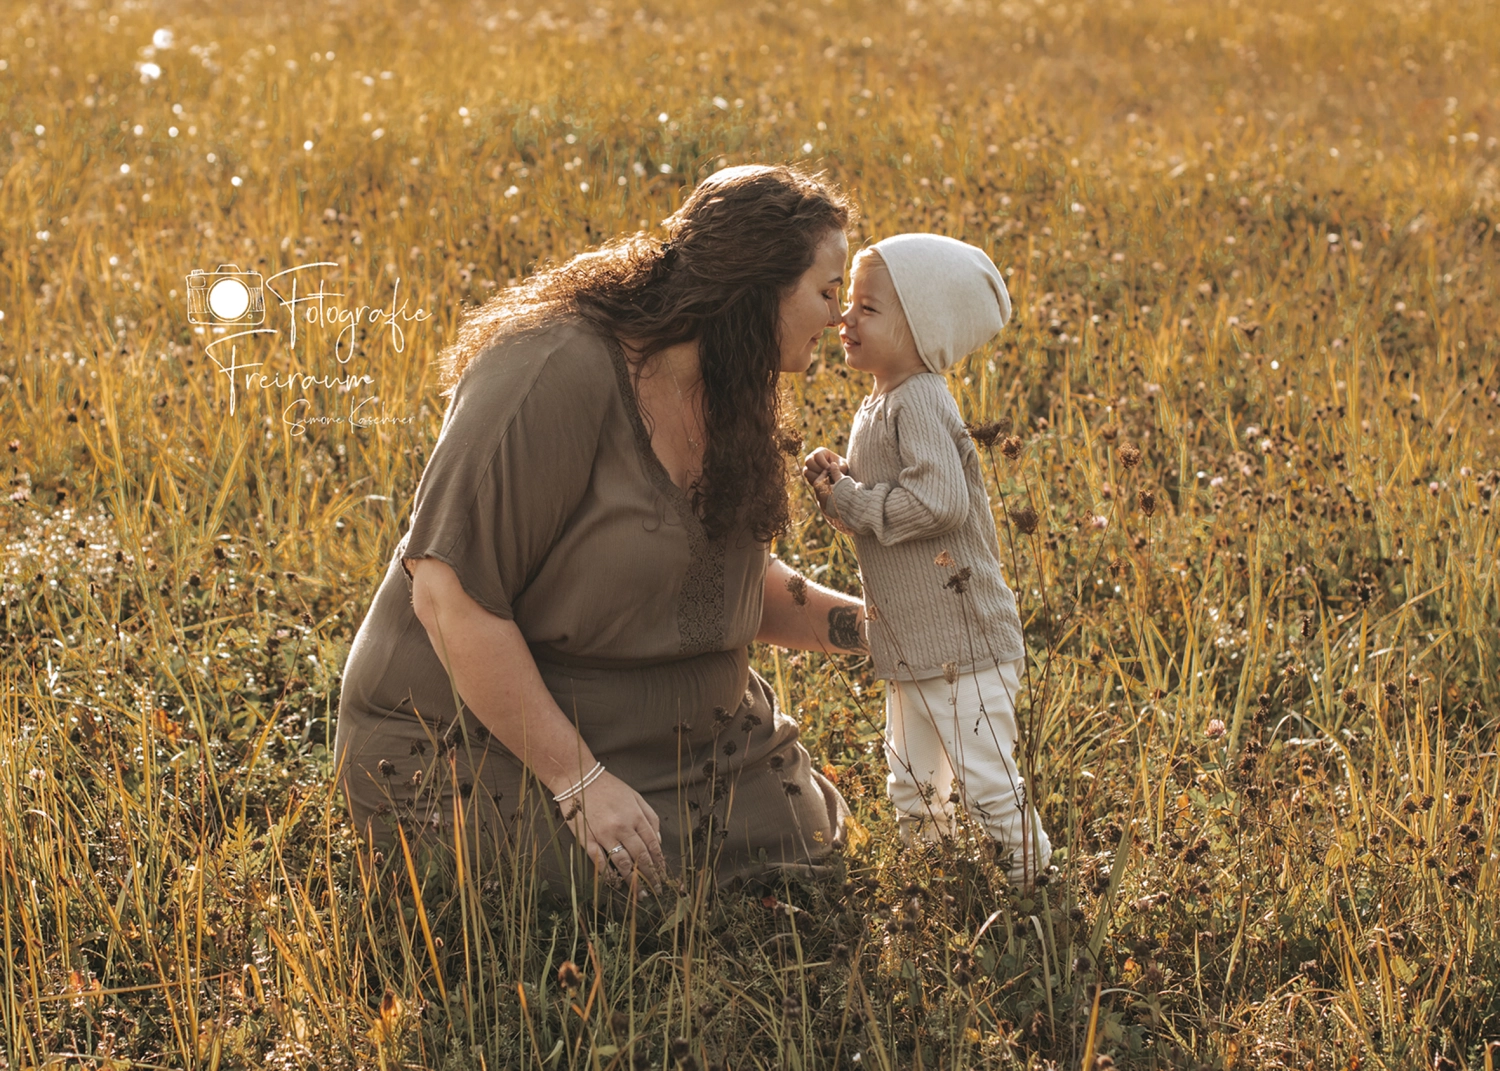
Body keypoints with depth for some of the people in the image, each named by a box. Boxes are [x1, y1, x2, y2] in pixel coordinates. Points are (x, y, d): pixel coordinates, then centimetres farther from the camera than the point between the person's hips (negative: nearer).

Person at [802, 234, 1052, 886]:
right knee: (912, 785, 20)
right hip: (911, 647, 10)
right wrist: (837, 481, -1)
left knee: (986, 780, -3)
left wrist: (851, 502, -19)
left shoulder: (920, 402, -19)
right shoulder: (878, 406, 11)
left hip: (963, 642, -10)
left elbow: (939, 501, -29)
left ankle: (1030, 882, 12)